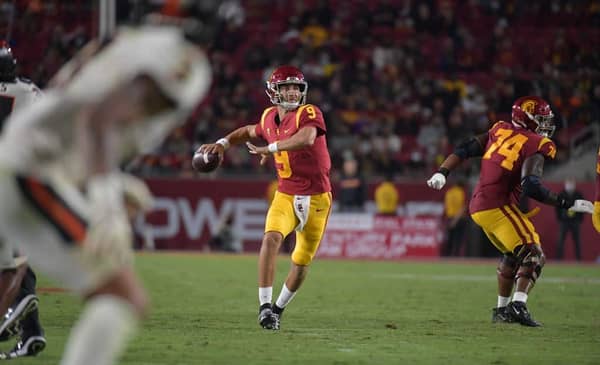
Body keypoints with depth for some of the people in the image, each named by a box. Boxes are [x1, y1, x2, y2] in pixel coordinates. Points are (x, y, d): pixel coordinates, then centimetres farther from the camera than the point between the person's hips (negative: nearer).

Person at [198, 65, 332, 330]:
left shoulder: (309, 114, -14)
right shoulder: (270, 118, 3)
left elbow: (307, 138, -37)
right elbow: (250, 132, 27)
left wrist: (272, 148, -40)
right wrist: (223, 143, 12)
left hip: (316, 198, -3)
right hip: (286, 196, 3)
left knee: (302, 260, 8)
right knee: (271, 238, -25)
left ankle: (279, 308, 32)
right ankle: (264, 306, -24)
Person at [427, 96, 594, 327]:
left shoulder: (499, 131, 13)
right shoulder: (535, 146, -9)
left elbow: (464, 150, 9)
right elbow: (531, 187, -20)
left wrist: (442, 173, 8)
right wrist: (568, 204, -16)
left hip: (478, 207, 8)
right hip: (498, 206, -8)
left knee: (512, 254, 25)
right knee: (533, 254, -11)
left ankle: (501, 309, 29)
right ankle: (518, 305, -30)